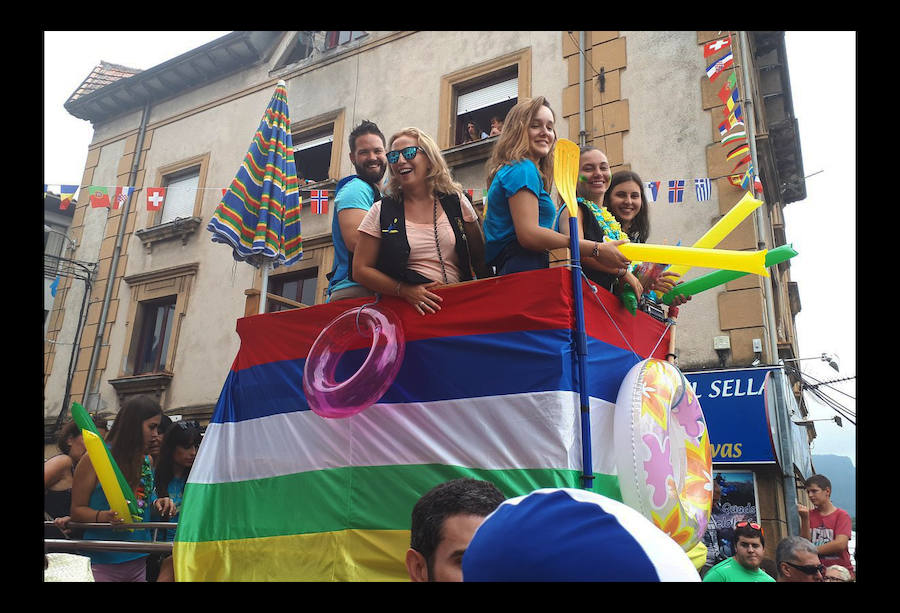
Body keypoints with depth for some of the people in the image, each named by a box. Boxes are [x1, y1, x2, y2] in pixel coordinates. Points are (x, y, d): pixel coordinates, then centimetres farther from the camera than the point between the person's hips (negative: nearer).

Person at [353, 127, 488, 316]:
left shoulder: (456, 202, 10)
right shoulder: (381, 211, 6)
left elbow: (480, 259, 16)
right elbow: (360, 270, 4)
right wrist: (405, 291, -7)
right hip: (406, 307, -1)